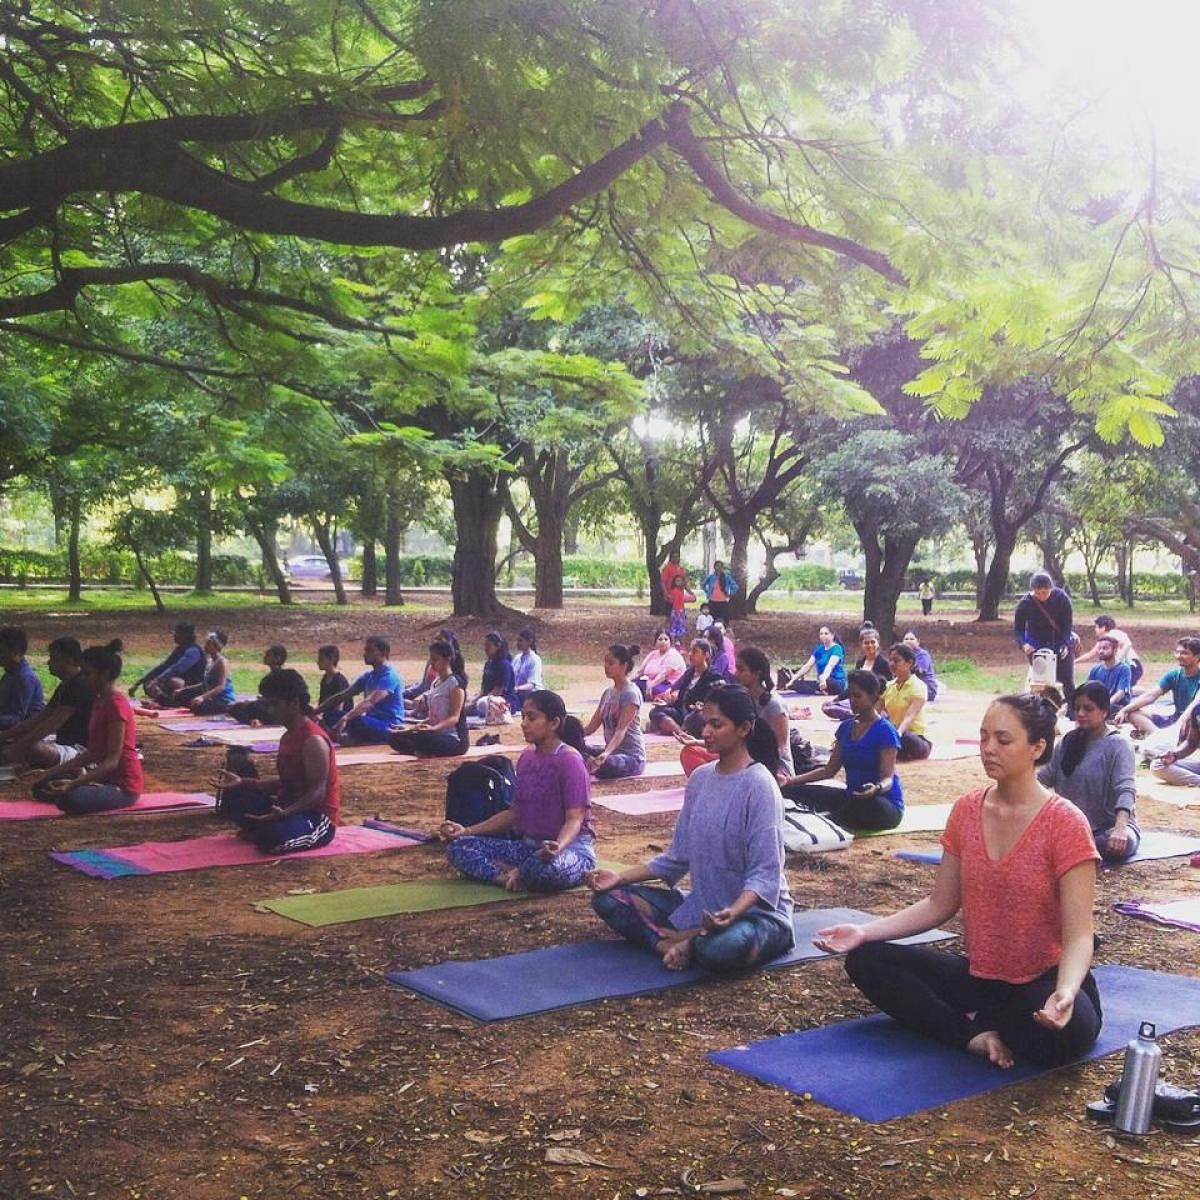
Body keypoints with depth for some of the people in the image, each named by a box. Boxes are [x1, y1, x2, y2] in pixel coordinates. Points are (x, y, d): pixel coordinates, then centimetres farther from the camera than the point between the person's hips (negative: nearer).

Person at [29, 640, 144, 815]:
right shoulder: (99, 702, 11)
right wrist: (50, 774, 8)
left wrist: (74, 784, -32)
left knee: (70, 799, -32)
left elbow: (112, 761, -23)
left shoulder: (116, 704, -18)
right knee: (42, 787, 6)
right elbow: (92, 754, 12)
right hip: (105, 777, 9)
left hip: (123, 786, -9)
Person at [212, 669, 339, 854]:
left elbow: (317, 793, -23)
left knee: (273, 839, -36)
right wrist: (242, 782, 9)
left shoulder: (314, 740, -20)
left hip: (318, 818, -9)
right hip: (288, 807, 9)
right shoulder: (289, 736, 10)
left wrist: (284, 814, -38)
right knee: (233, 798, 5)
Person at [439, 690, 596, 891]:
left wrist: (558, 846, -41)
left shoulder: (569, 760, -14)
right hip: (529, 844, 7)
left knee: (547, 868, -43)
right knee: (458, 847, -7)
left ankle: (516, 874, -11)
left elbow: (574, 819, -19)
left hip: (571, 843, -7)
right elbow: (515, 812, 14)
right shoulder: (526, 757, 10)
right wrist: (467, 831, 7)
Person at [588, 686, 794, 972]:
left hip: (756, 910, -7)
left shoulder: (759, 785, -16)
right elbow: (678, 855, 10)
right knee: (608, 897, -3)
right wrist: (621, 877, 0)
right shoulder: (700, 777, 5)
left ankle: (687, 940, -9)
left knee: (723, 947, -41)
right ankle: (672, 945, -21)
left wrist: (733, 912, -37)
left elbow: (765, 872, -19)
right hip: (702, 905, 7)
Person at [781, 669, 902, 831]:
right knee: (790, 792, -11)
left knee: (868, 803, -44)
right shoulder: (846, 727, 10)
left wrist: (877, 788, -41)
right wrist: (792, 780, 3)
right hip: (852, 797, 6)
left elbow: (887, 778, -17)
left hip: (886, 803, -6)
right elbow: (830, 770, 13)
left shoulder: (885, 731, -10)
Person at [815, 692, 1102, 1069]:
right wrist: (865, 931, -6)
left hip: (1045, 982, -5)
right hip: (978, 977, 6)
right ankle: (977, 1035, -17)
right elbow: (940, 904, 6)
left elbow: (1078, 937, -20)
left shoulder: (1065, 823, -17)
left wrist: (1065, 992, -41)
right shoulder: (967, 810, 0)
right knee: (866, 960, -8)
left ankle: (973, 1021, -9)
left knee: (1069, 1029, -39)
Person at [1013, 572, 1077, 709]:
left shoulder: (1061, 597, -18)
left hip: (1061, 642, 0)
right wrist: (1023, 645, -34)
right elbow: (1018, 629, -14)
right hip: (1036, 645, 0)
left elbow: (1068, 623, -13)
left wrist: (1066, 644, -27)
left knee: (1067, 681, 1)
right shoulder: (1025, 603, -19)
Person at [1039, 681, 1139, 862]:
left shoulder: (1118, 745, -8)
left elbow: (1125, 790, -21)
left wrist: (1120, 829, -38)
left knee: (1121, 844, -39)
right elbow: (1044, 776, 6)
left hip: (1110, 824, -3)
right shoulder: (1068, 742, 9)